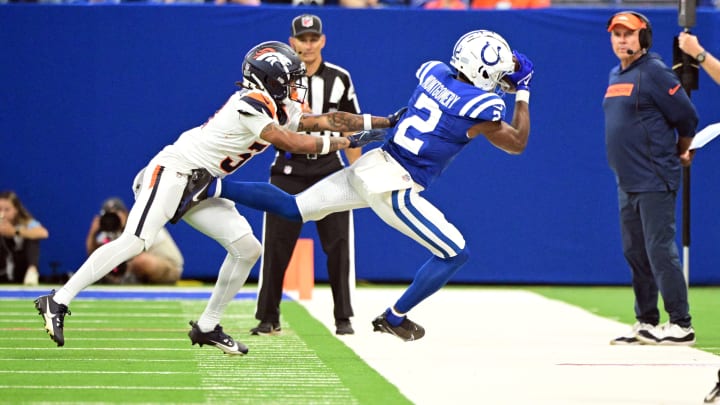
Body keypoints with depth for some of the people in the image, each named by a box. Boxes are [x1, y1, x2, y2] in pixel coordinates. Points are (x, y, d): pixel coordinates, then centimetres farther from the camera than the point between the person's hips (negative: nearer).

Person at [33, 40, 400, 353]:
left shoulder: (279, 109, 10)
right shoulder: (250, 105, -18)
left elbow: (325, 120, 8)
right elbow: (291, 143, -21)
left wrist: (385, 122, 4)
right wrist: (347, 142, -15)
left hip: (198, 190, 10)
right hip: (173, 172, -10)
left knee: (247, 248, 1)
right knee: (136, 242, -23)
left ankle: (207, 327, 9)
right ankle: (57, 302, -21)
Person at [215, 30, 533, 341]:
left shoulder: (433, 71, 5)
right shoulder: (481, 107, -14)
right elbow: (517, 144, 2)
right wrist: (523, 92, 10)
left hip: (371, 164, 7)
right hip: (394, 190, -7)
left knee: (291, 208, 15)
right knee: (456, 255, 5)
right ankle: (394, 318, 15)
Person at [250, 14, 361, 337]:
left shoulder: (339, 79, 4)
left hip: (329, 168, 1)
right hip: (289, 169, -1)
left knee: (339, 245, -3)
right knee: (277, 244, -2)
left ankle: (343, 318, 6)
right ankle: (268, 318, 8)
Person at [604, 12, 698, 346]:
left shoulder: (654, 73, -11)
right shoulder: (615, 76, 15)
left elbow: (687, 118, -10)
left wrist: (680, 155, 5)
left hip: (654, 181, -9)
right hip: (627, 182, 9)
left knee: (660, 250, -11)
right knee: (635, 253, 12)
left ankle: (681, 324, -8)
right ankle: (646, 323, 19)